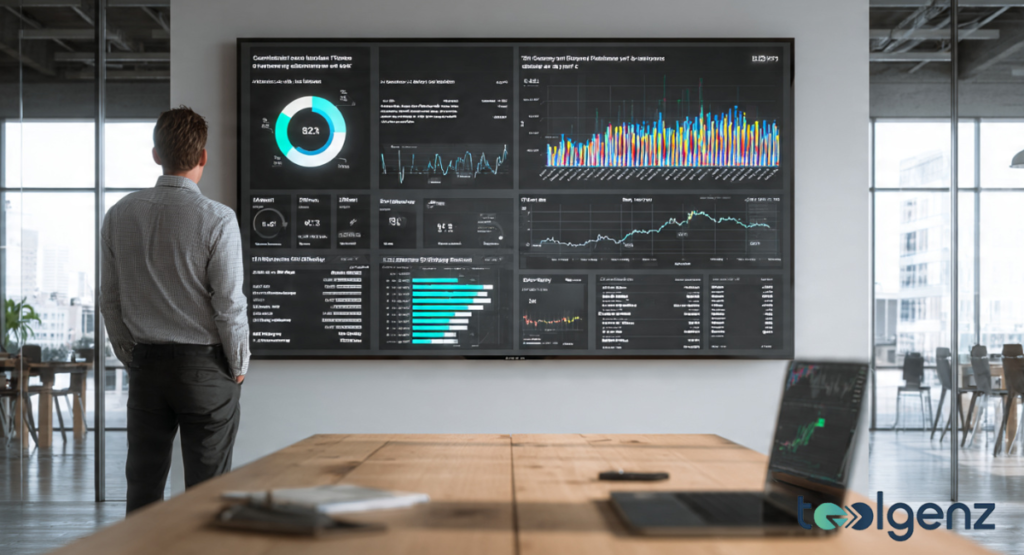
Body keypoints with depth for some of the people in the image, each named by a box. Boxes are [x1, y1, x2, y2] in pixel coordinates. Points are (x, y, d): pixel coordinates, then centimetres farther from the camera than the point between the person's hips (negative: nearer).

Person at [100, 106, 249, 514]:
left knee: (142, 486, 11)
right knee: (206, 494, 4)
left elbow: (109, 299, 6)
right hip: (205, 366, -4)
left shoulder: (120, 215, 1)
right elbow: (229, 304, -12)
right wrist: (238, 366, 2)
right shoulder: (218, 220, -13)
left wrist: (130, 356, 17)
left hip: (146, 363, 4)